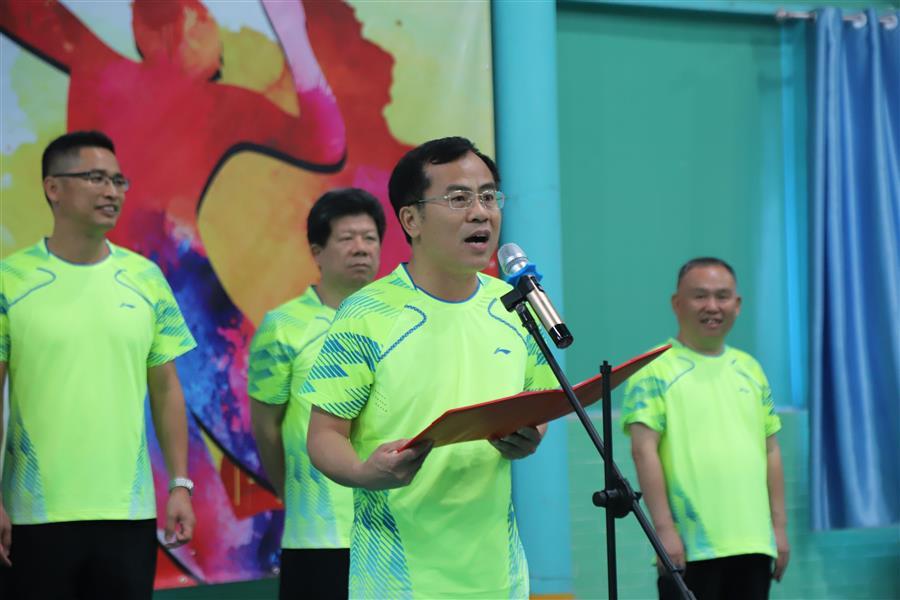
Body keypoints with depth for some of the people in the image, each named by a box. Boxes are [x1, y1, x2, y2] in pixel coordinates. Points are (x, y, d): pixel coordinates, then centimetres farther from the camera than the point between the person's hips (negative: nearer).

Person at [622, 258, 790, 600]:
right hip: (689, 548, -6)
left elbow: (770, 450, 19)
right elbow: (644, 451, -10)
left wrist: (779, 525, 12)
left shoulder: (750, 370, 17)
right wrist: (664, 528, -16)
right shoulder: (656, 370, -3)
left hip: (753, 543, 6)